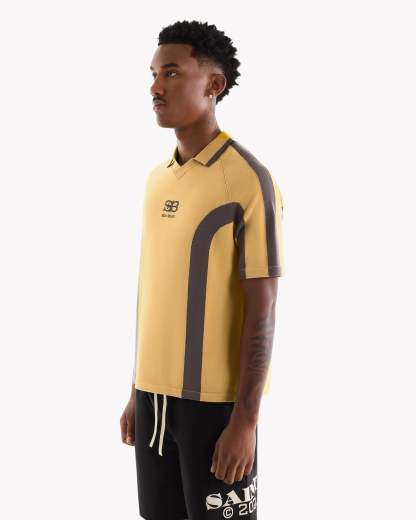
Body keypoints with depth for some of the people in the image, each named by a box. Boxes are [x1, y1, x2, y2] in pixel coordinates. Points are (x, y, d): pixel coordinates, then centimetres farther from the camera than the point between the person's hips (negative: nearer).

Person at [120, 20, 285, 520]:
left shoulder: (250, 180, -13)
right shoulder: (157, 179, 10)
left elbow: (262, 309, -15)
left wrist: (246, 418, -17)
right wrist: (138, 389, 15)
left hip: (215, 399, -6)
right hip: (157, 393, 7)